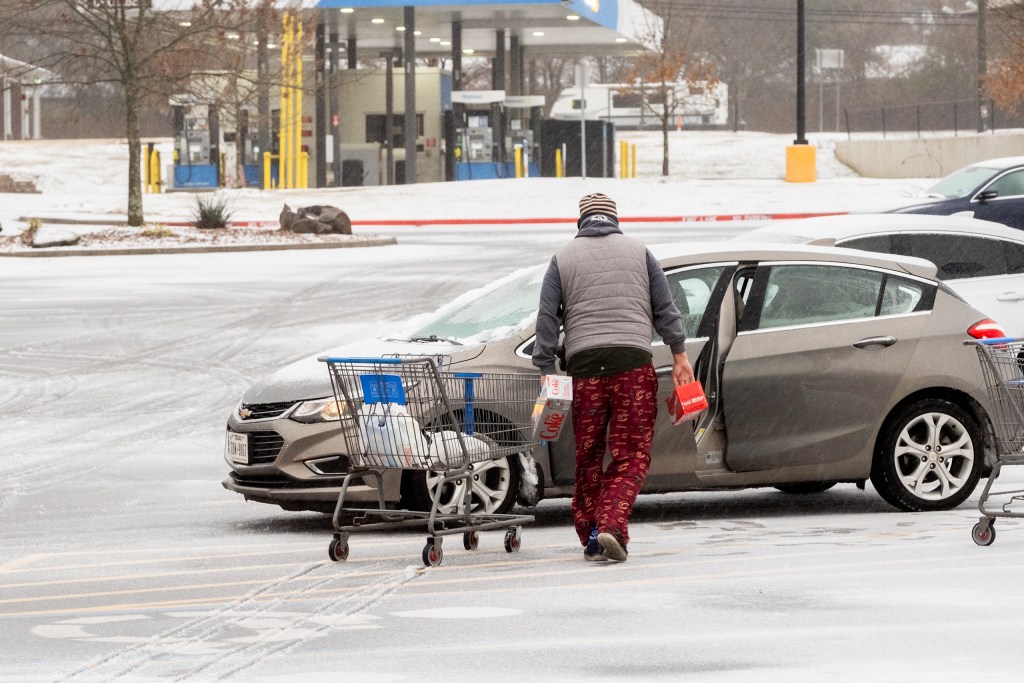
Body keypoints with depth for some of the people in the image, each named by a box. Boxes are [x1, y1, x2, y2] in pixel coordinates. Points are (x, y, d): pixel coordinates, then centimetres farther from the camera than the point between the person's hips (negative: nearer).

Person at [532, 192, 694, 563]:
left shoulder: (563, 258, 10)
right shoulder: (639, 252, 10)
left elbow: (547, 318, 4)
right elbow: (665, 308, 8)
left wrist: (545, 370, 5)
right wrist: (679, 354, 13)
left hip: (584, 365, 1)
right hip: (633, 363, -1)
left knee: (587, 457, 11)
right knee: (632, 456, -2)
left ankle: (590, 536, 12)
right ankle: (611, 527, -21)